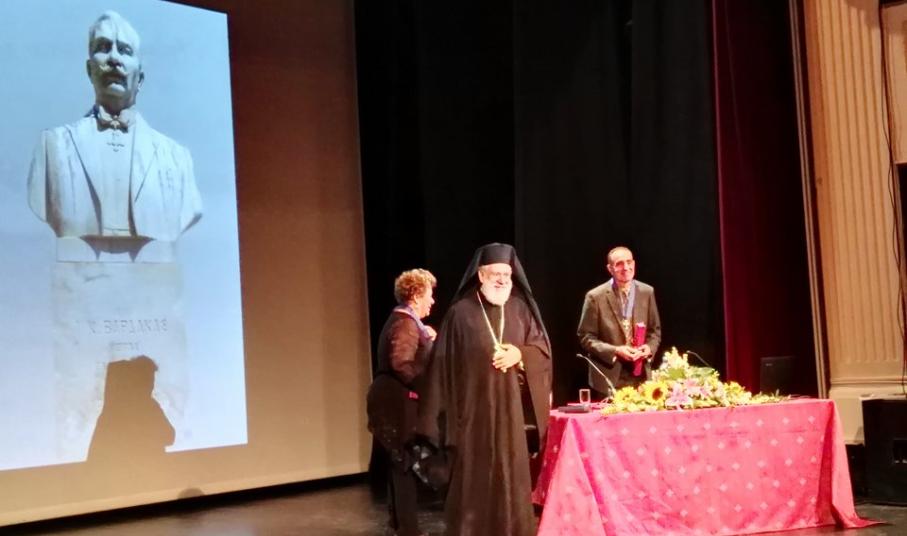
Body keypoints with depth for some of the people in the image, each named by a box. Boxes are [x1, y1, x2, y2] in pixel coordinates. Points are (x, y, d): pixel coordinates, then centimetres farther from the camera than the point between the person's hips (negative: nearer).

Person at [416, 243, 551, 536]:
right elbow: (446, 362, -2)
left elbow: (543, 348, 8)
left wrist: (520, 354, -13)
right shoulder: (461, 312, -3)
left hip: (512, 406, 3)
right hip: (474, 407, -3)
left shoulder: (521, 308, 7)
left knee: (512, 474, 6)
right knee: (475, 476, 0)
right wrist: (440, 411, -5)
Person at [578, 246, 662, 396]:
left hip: (641, 376, 3)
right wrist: (615, 351, -18)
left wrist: (650, 347, -8)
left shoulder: (647, 292, 4)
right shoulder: (596, 296, -8)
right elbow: (585, 337, -5)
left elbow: (655, 330, 13)